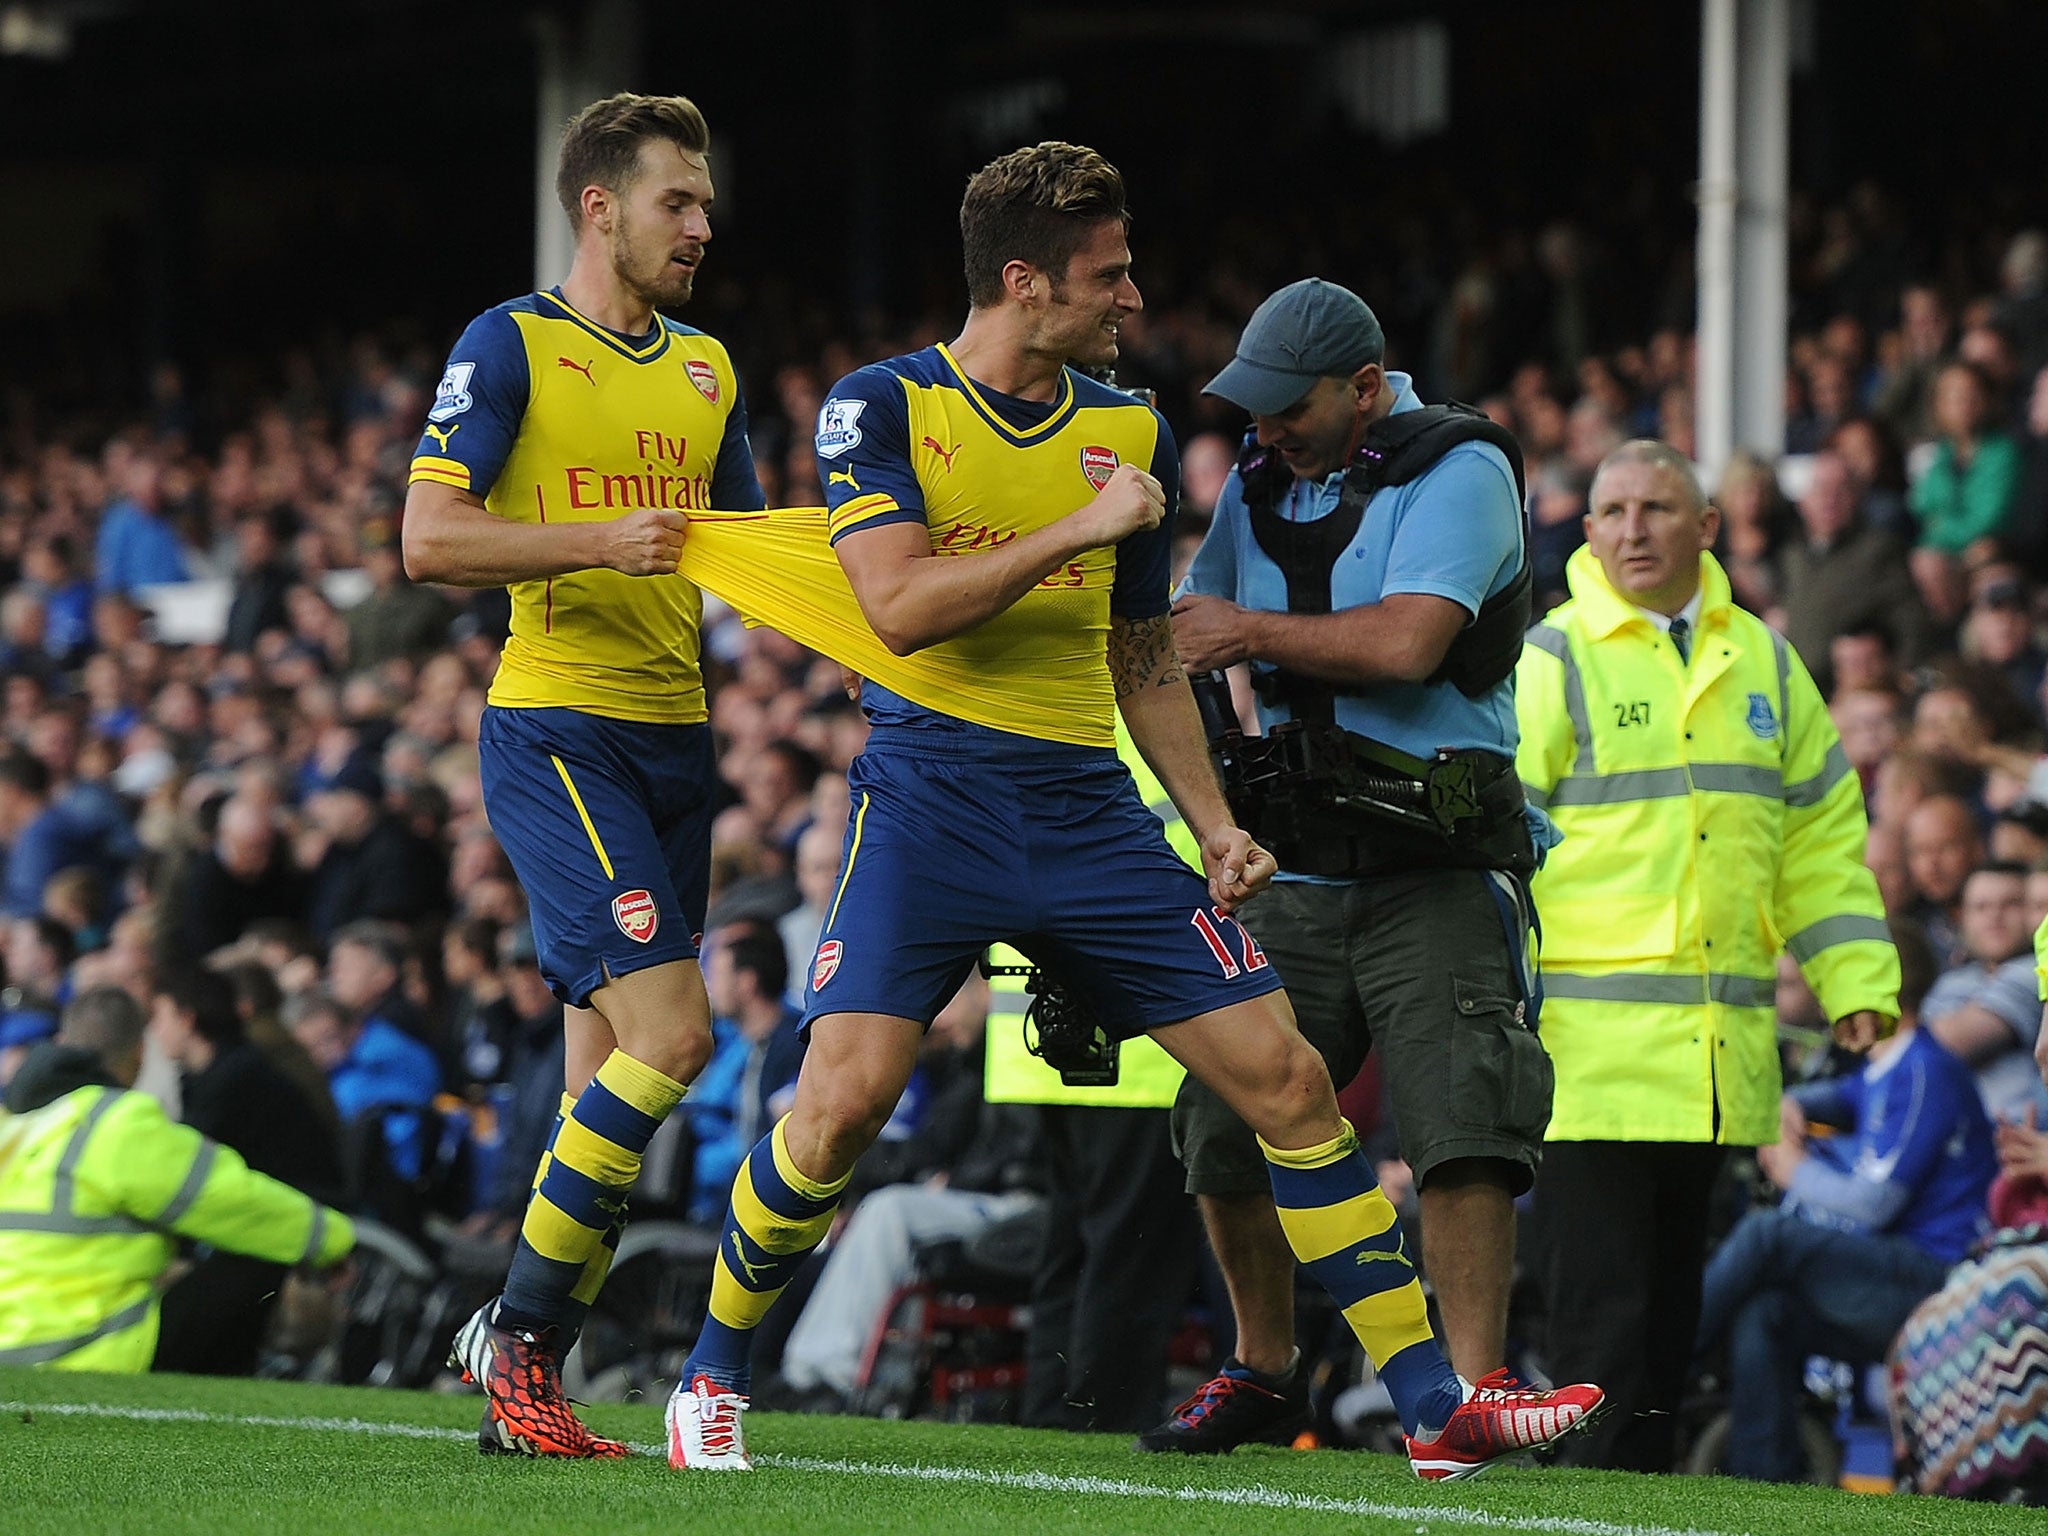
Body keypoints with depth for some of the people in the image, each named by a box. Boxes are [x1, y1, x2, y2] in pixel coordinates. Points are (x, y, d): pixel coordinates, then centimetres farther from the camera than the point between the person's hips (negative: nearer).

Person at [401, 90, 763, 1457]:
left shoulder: (706, 369, 17)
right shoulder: (513, 346, -4)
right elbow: (430, 536, -11)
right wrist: (601, 539, -23)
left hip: (674, 733, 7)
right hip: (553, 727, -7)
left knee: (613, 1073, 5)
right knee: (669, 1032, -18)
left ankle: (526, 1372, 10)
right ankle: (521, 1334, -7)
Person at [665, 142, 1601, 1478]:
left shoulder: (1130, 431, 12)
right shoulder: (882, 406, -2)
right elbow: (899, 607, -15)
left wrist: (1215, 824, 9)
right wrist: (1080, 528, -15)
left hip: (1091, 809, 4)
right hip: (931, 802, -4)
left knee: (1288, 1079, -2)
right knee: (841, 1102, -18)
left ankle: (1433, 1405, 3)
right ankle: (714, 1378, 6)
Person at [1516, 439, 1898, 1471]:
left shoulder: (1762, 663, 14)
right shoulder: (1551, 663, -2)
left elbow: (1821, 835, 19)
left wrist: (1856, 981, 12)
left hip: (1721, 1056, 5)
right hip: (1589, 1044, -5)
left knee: (1671, 1298, 10)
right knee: (1598, 1297, -8)